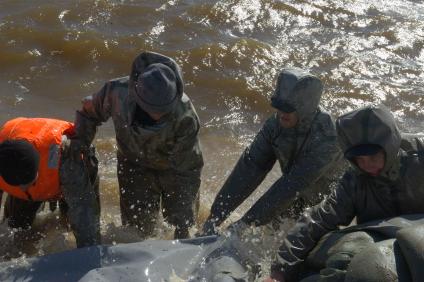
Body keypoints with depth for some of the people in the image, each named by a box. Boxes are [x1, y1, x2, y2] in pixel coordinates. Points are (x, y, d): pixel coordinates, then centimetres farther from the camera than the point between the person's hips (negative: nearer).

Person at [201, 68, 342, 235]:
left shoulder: (326, 138, -36)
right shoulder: (276, 124, -18)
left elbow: (292, 185, -38)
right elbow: (250, 168, -22)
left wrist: (247, 223, -39)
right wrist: (215, 216, -28)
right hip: (297, 199, 5)